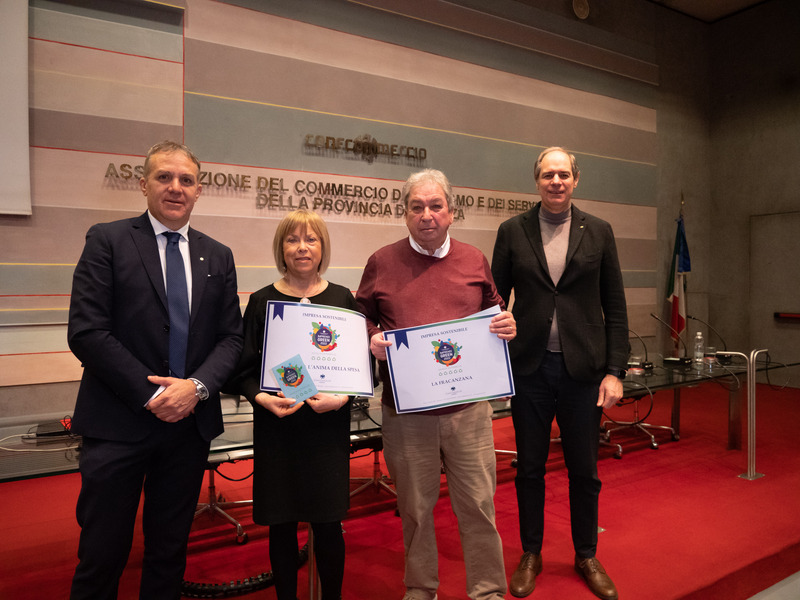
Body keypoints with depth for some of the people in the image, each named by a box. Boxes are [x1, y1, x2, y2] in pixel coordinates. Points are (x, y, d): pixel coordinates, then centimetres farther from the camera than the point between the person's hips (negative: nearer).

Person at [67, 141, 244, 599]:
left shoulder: (218, 257, 10)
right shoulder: (108, 240, -2)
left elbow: (232, 336, 6)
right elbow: (86, 332, -10)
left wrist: (197, 385, -11)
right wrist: (151, 394, -14)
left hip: (190, 424, 4)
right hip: (118, 423, -3)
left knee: (170, 552, 16)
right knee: (103, 554, 7)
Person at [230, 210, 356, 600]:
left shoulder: (342, 299, 3)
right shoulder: (262, 302, 2)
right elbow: (244, 369, 4)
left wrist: (342, 397, -13)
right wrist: (262, 398, -15)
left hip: (328, 426, 0)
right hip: (276, 426, 0)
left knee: (328, 524, 5)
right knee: (281, 525, 9)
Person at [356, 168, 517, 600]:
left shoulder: (474, 260, 8)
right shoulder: (382, 262, 3)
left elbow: (493, 312, 17)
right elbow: (360, 319, 9)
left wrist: (506, 327, -4)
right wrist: (372, 340, -11)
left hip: (468, 406, 1)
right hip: (406, 409, 0)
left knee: (478, 503, 8)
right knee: (415, 506, 14)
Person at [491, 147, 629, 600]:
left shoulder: (599, 232, 3)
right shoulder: (513, 231, 2)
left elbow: (615, 308, 3)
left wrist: (615, 371, -3)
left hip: (583, 368, 1)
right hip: (529, 367, 0)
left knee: (584, 470, 13)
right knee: (530, 468, 13)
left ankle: (587, 556, 35)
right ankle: (531, 555, 33)